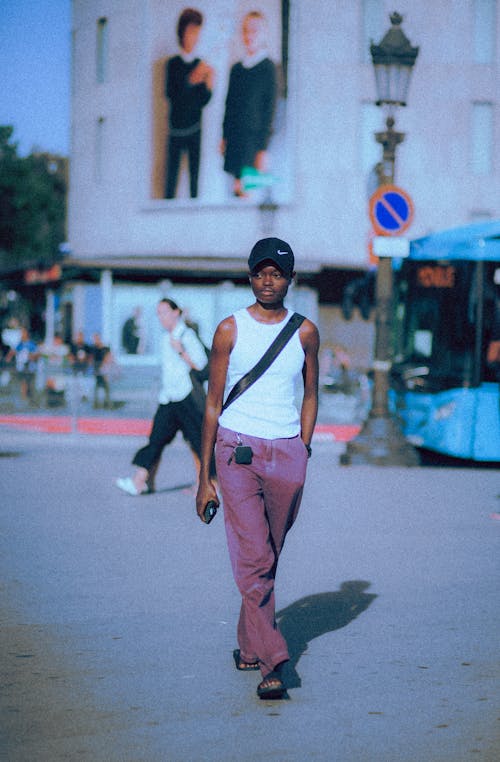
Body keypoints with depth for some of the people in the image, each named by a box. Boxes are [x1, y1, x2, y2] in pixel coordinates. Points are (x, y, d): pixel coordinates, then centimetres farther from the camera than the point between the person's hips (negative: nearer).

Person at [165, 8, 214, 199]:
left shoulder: (201, 65, 4)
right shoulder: (173, 63, -1)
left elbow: (202, 102, 3)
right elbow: (170, 94, -11)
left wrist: (208, 86, -16)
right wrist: (190, 81, -24)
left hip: (195, 127, 2)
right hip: (176, 127, -2)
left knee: (196, 173, -1)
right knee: (172, 172, -3)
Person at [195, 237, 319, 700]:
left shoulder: (305, 332, 8)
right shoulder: (230, 330, 2)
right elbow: (213, 404, 5)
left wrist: (302, 453, 10)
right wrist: (205, 477, 3)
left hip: (287, 453, 2)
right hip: (237, 450, -2)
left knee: (268, 558, 9)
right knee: (252, 559, -11)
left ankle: (250, 646, 25)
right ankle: (271, 660, -14)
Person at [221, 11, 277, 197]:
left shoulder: (268, 68, -5)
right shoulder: (237, 68, 13)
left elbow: (270, 109, -8)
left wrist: (263, 150, -12)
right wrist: (224, 138, 14)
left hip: (254, 138, -6)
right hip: (235, 140, 6)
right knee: (237, 189, 4)